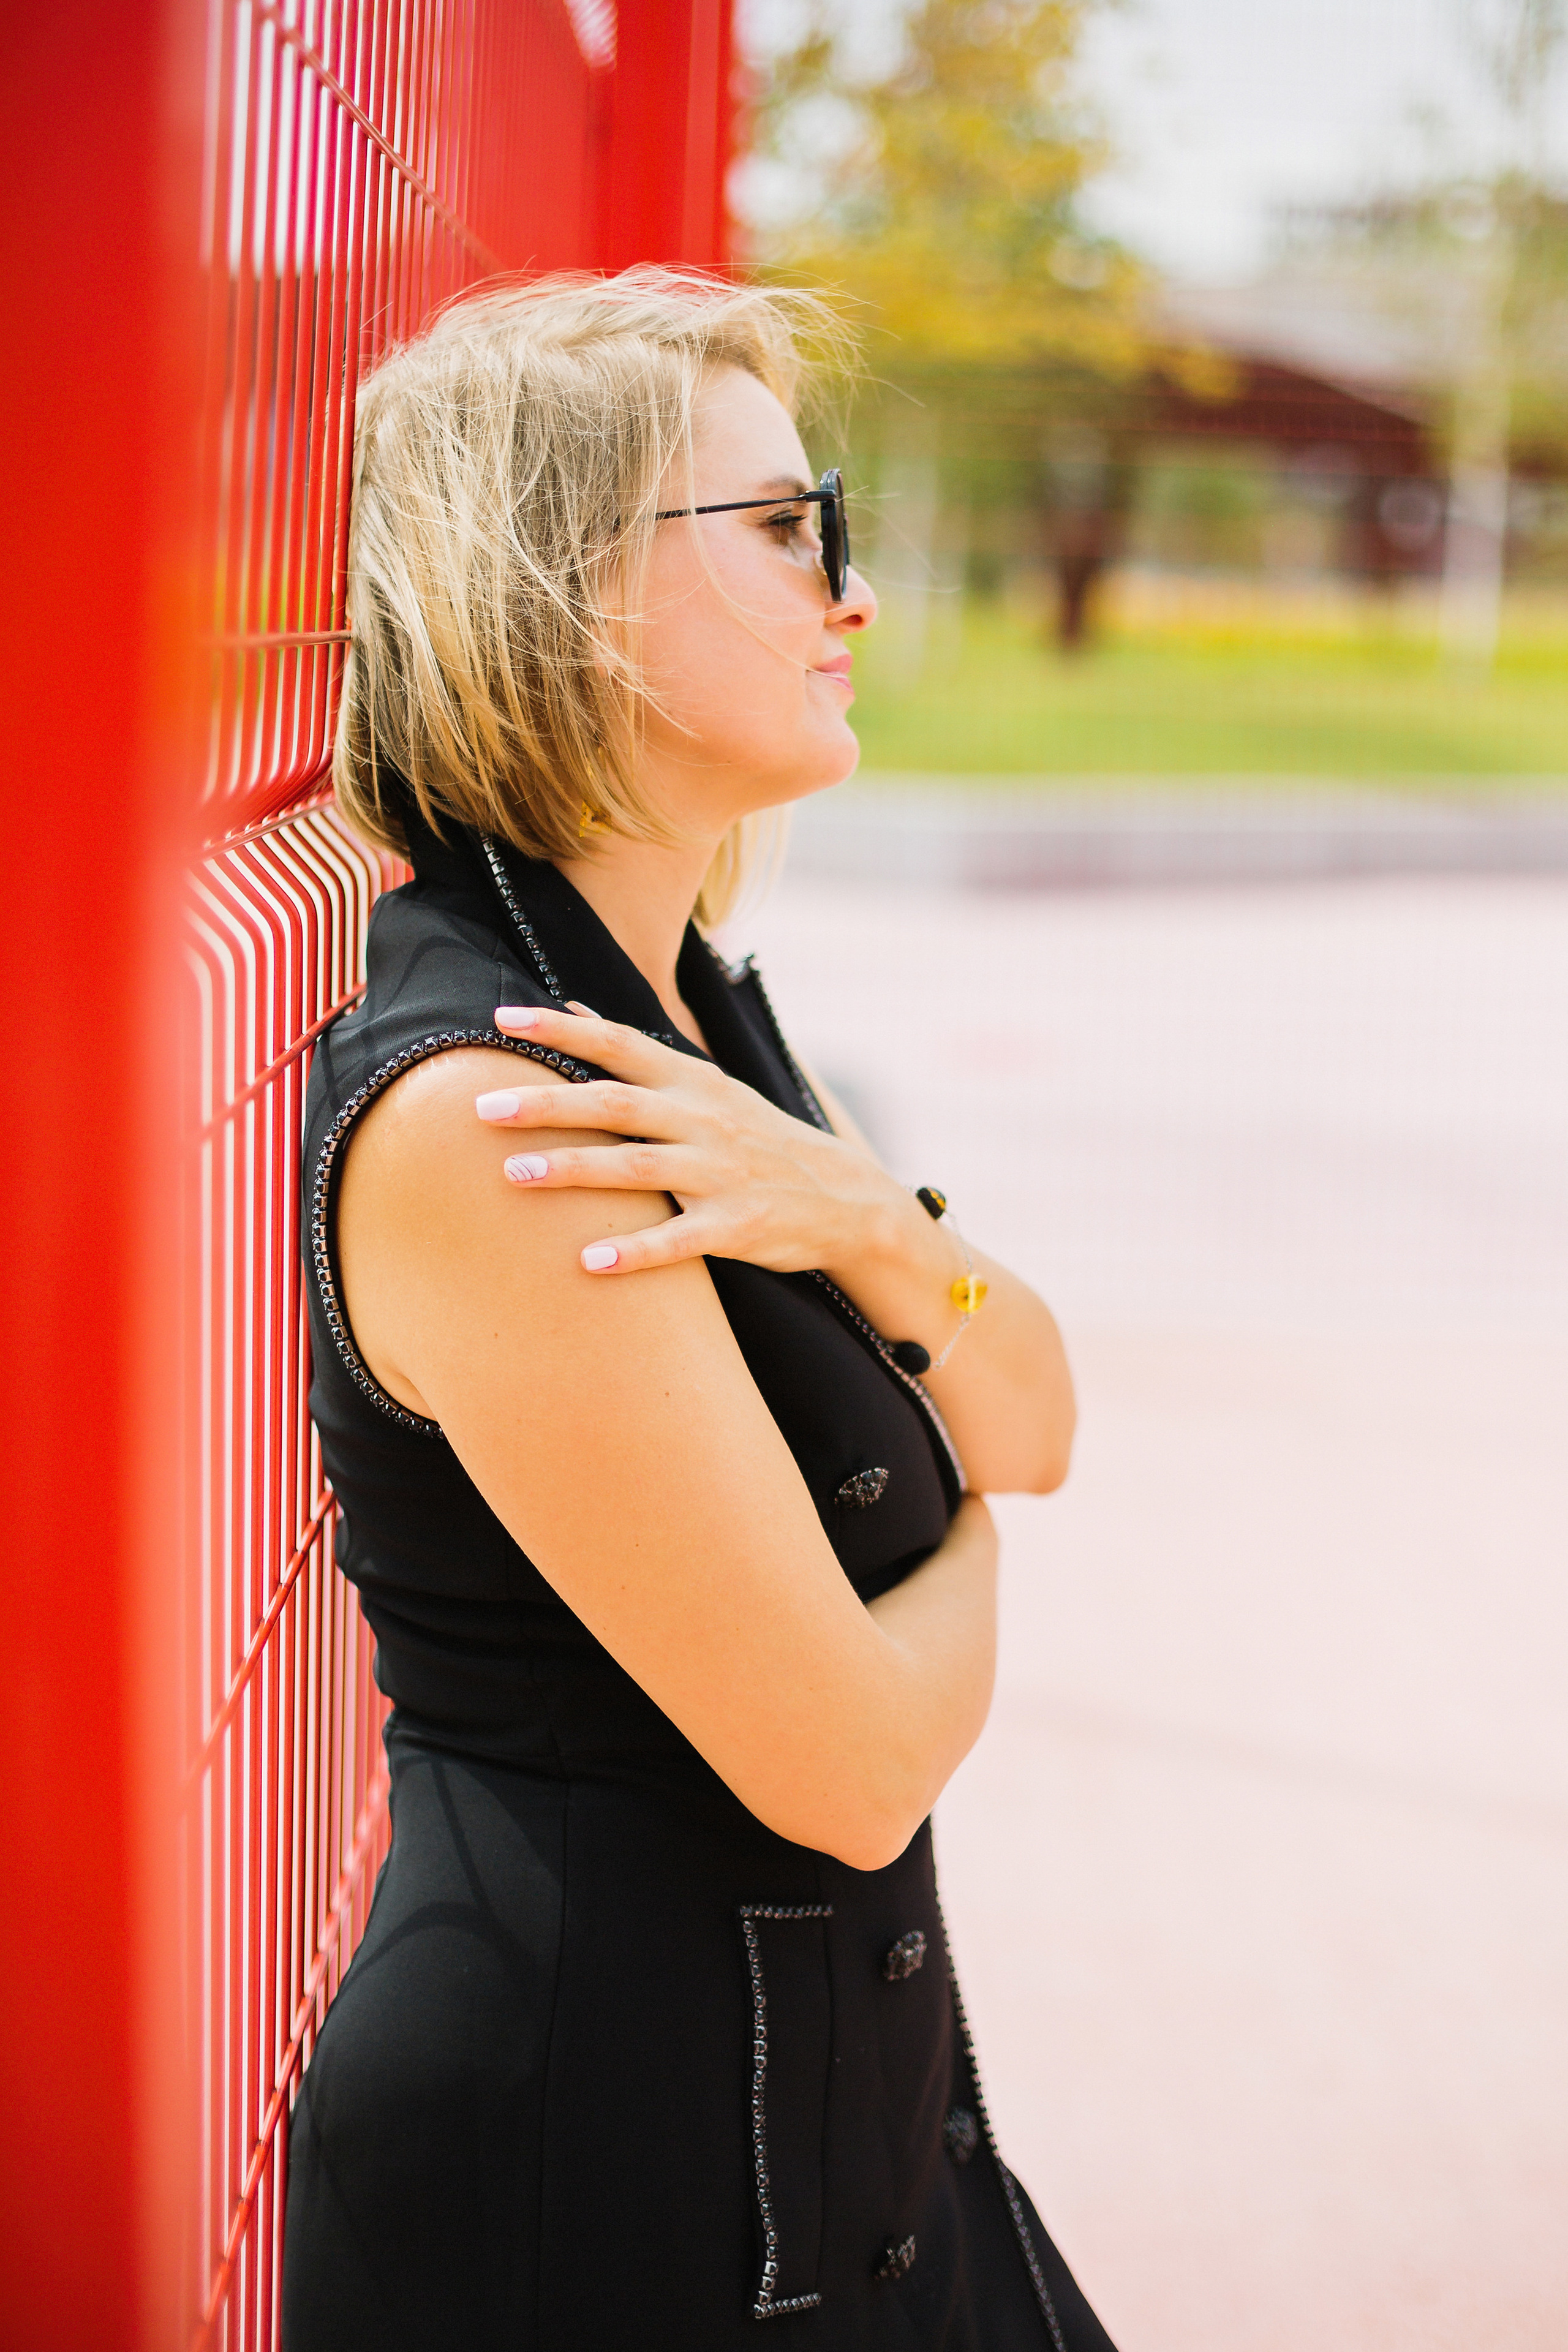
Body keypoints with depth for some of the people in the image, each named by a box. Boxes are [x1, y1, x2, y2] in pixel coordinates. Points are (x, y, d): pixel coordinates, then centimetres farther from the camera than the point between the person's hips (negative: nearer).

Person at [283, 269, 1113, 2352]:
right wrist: (963, 1543, -2)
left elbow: (1032, 1433, 3)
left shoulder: (686, 1010, 4)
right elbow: (851, 1762, -24)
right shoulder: (474, 1117, -26)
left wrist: (872, 1224, -17)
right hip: (597, 2131, -9)